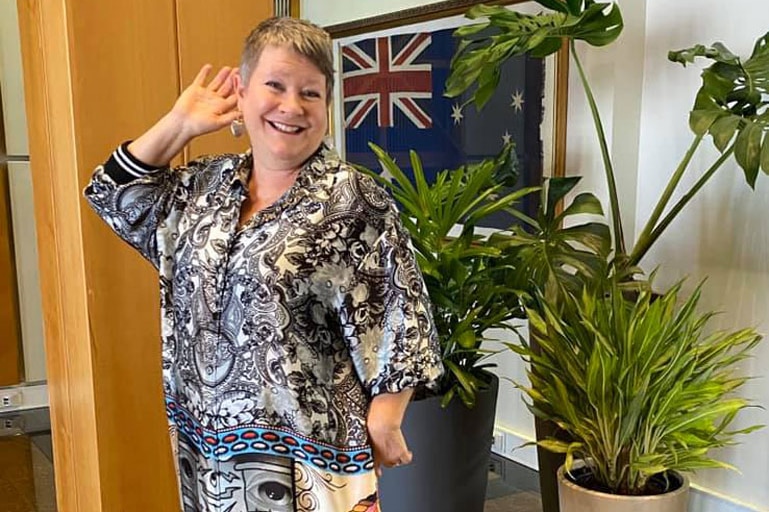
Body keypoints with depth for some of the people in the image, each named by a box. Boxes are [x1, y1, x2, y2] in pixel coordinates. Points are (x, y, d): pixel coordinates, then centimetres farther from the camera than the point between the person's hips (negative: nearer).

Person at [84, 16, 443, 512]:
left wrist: (384, 420, -13)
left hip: (304, 448, -5)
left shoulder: (354, 200, -14)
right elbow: (115, 193, 15)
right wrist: (180, 123, 6)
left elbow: (399, 318, -13)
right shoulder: (207, 184, 5)